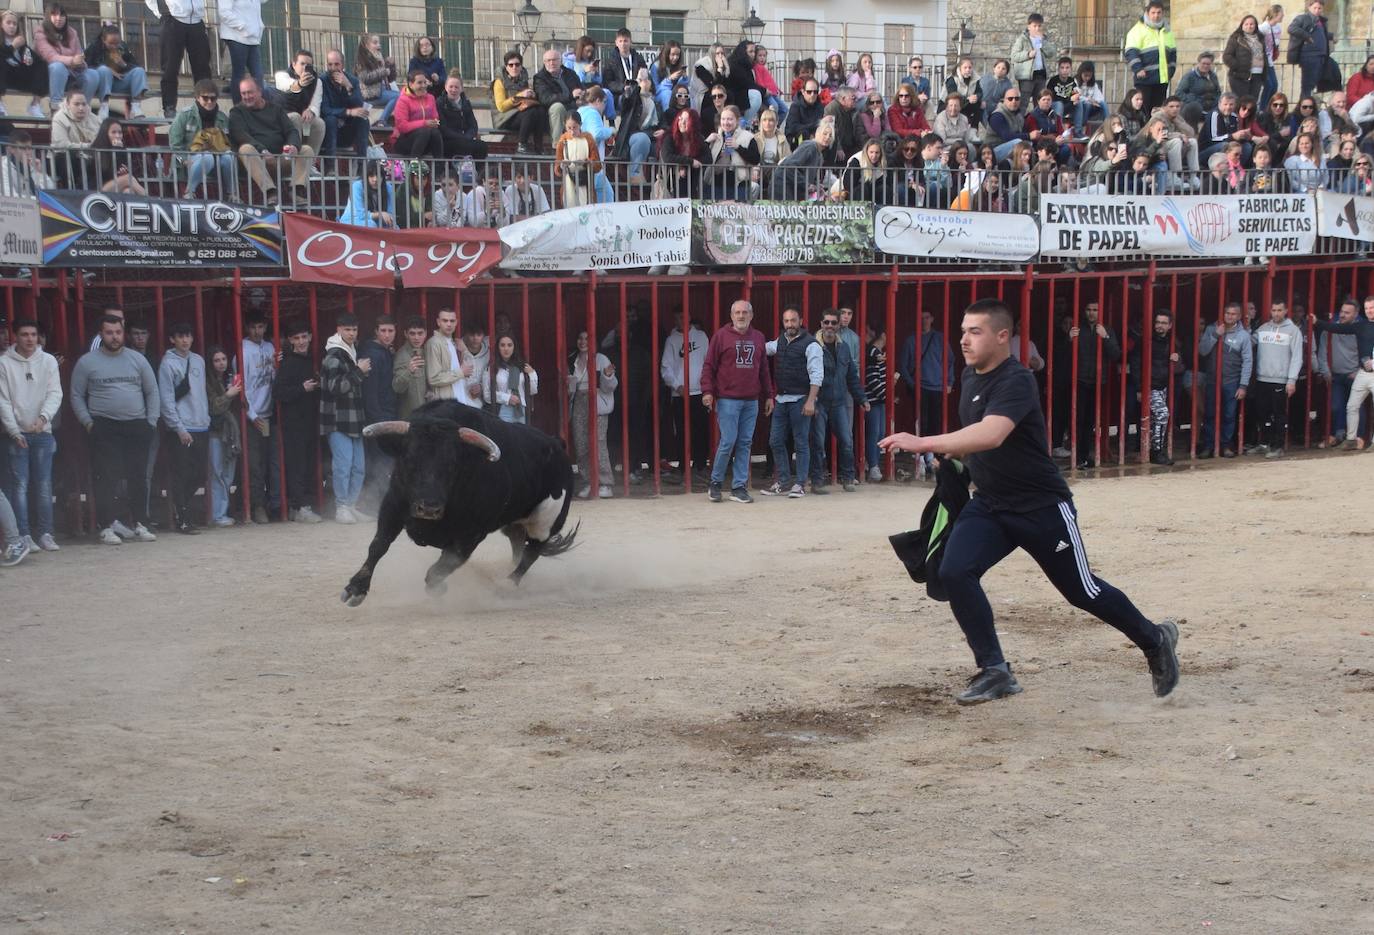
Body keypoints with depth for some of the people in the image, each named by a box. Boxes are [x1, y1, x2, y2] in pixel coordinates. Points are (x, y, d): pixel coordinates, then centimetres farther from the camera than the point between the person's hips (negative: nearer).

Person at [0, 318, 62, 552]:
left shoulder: (48, 361, 4)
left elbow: (55, 393, -2)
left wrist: (43, 416, -20)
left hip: (43, 432, 2)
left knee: (44, 485, 2)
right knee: (19, 485, -4)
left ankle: (45, 533, 8)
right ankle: (24, 535, -3)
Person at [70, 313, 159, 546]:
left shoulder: (137, 359, 9)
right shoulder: (87, 362, 4)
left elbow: (152, 392, 12)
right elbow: (77, 396, 6)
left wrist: (151, 421, 4)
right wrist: (88, 422, -4)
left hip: (137, 426, 2)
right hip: (104, 428, -2)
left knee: (138, 478, 4)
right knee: (107, 478, -7)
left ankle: (140, 525, 12)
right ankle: (107, 527, -4)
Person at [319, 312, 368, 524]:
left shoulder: (353, 352, 17)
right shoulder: (334, 355, -10)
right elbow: (336, 387, -20)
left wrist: (362, 372, 14)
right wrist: (359, 372, -15)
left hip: (353, 419, 8)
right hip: (338, 420, -8)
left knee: (358, 466, 7)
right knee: (343, 464, -10)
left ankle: (351, 505, 16)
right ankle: (341, 508, -2)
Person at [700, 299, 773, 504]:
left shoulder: (758, 338, 13)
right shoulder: (721, 335, 0)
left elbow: (764, 369, 17)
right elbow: (708, 366, -1)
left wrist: (768, 395, 15)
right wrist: (707, 391, -11)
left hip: (751, 402, 4)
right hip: (728, 400, -4)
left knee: (745, 444, 4)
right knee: (728, 442, -8)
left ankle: (739, 487, 10)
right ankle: (715, 483, 9)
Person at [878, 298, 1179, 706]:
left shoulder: (1015, 381, -25)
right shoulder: (970, 377, 3)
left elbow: (991, 434, -44)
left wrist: (923, 443, -52)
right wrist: (954, 453, 4)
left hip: (1042, 507, -7)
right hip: (988, 504, 7)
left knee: (1083, 591, 6)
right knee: (954, 572, -16)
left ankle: (1154, 640, 33)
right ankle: (994, 672, -6)